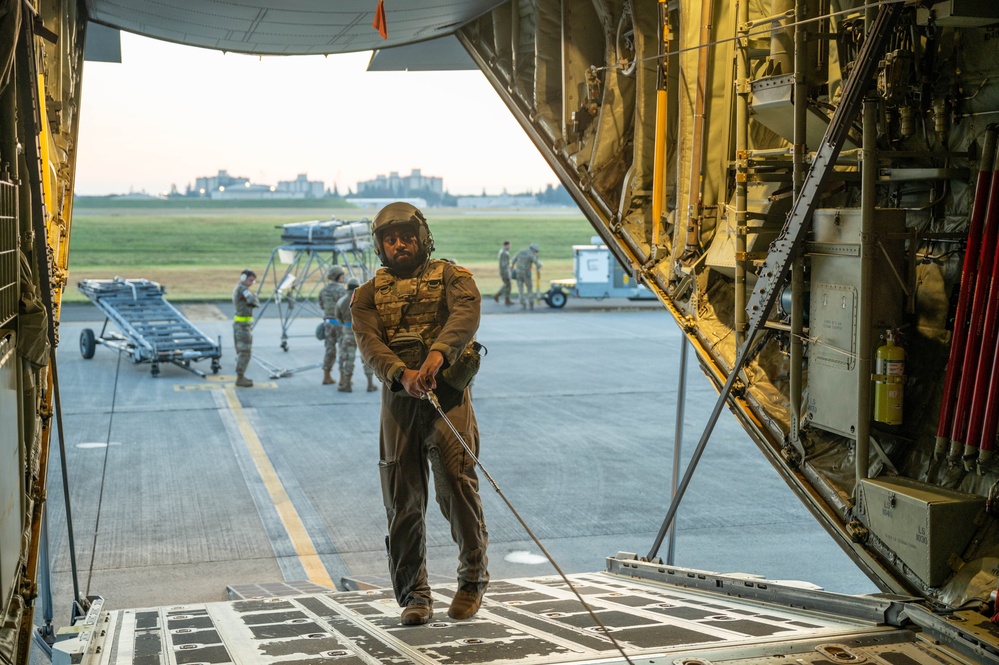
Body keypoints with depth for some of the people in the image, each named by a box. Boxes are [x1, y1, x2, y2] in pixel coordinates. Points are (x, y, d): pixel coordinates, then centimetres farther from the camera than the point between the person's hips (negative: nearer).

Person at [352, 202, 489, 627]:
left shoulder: (451, 277, 8)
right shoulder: (368, 295, 15)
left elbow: (467, 313, -13)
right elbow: (369, 343, -3)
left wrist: (438, 352, -33)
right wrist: (402, 374, -24)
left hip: (447, 393, -2)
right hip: (398, 398, 3)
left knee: (456, 482, -15)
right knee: (403, 499, 3)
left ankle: (473, 577, 5)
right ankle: (414, 595, 14)